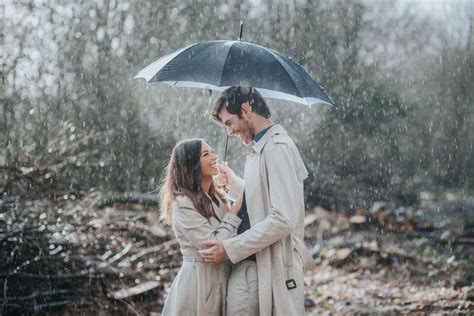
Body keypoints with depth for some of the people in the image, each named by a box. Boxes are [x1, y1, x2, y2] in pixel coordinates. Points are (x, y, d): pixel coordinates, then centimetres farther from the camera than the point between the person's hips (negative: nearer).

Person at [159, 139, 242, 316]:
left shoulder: (215, 198, 11)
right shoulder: (183, 204, -15)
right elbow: (214, 246, -20)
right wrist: (234, 212, -12)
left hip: (221, 281, 8)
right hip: (198, 283, -8)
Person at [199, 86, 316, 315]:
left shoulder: (278, 147, -13)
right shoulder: (259, 148, 16)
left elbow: (283, 219, -21)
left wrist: (230, 249, -17)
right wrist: (234, 184, 29)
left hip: (273, 269, -8)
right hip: (245, 268, 8)